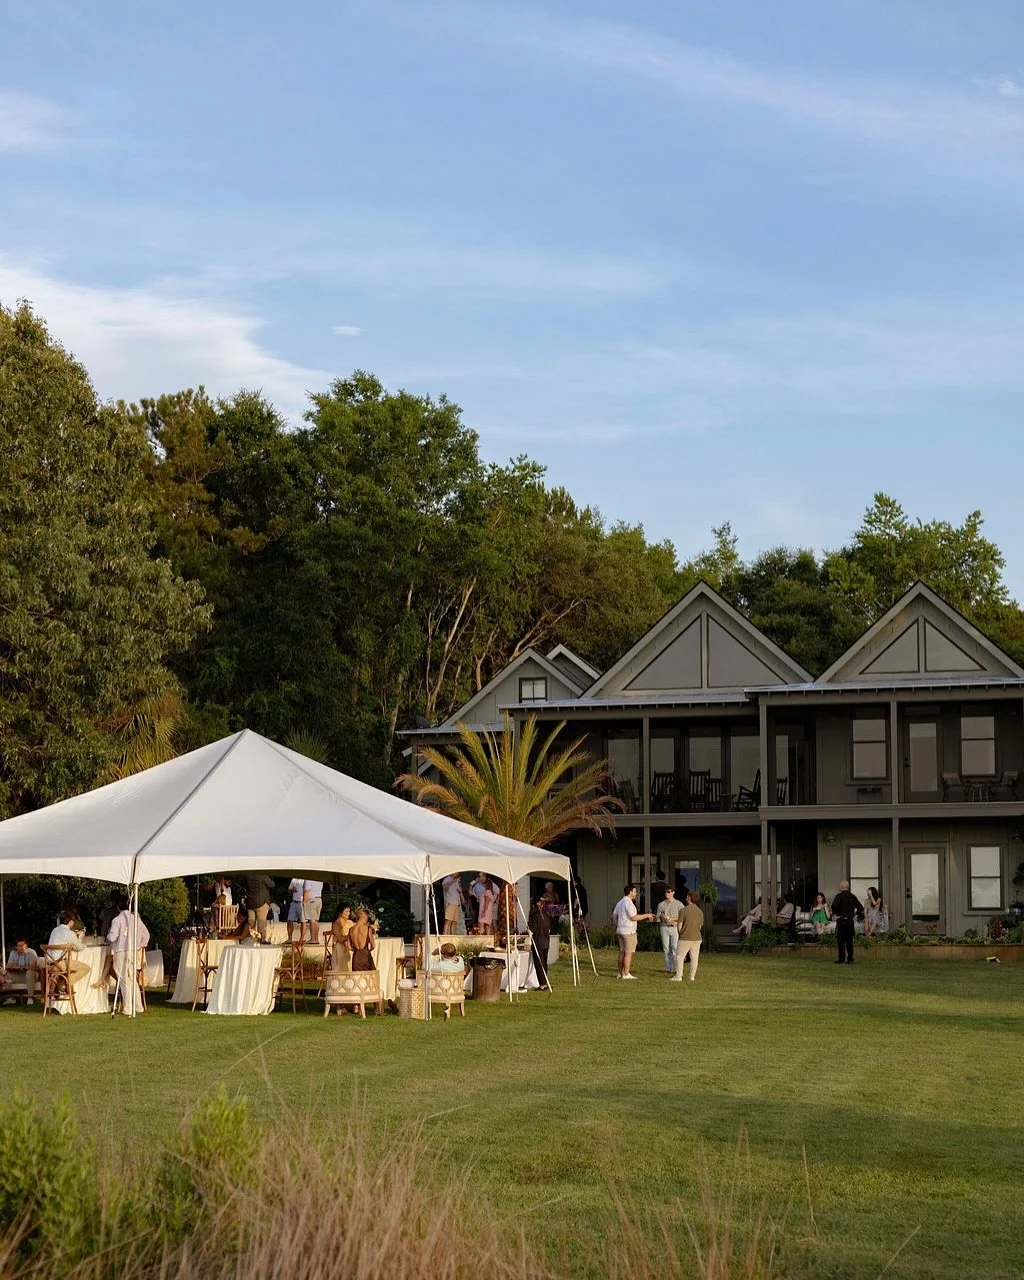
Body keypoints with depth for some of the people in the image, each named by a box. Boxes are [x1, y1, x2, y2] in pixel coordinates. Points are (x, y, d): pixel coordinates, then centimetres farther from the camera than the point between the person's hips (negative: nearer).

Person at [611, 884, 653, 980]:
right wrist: (647, 915, -10)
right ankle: (626, 974, -8)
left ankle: (620, 973, 15)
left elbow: (614, 915, 19)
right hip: (629, 931, -10)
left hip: (620, 930, 10)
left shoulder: (620, 902, 14)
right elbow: (634, 917, -20)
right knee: (628, 953, -7)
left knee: (622, 952, 12)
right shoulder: (628, 903, -16)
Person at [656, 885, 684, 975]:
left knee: (675, 948, -10)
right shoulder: (661, 904, 14)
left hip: (675, 928, -3)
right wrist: (661, 916, -7)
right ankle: (668, 968, 6)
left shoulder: (679, 904, 5)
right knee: (666, 948, 2)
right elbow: (657, 916, 15)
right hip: (664, 927, 3)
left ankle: (676, 968, -10)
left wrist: (673, 919, -13)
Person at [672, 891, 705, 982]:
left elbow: (680, 926, -9)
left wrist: (680, 934, 9)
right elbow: (700, 926, 8)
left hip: (685, 938, -4)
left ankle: (678, 976, 2)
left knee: (680, 956, 4)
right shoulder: (700, 911, 2)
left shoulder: (684, 910, -12)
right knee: (694, 957, 10)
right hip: (697, 937, 4)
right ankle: (692, 976, 12)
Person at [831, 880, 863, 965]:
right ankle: (850, 959, 8)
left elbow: (834, 906, -23)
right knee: (849, 940, 9)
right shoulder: (853, 897, 9)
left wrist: (834, 913, -5)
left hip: (841, 920, -6)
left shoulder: (839, 896, -10)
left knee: (840, 940, 0)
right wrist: (856, 915, 16)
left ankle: (842, 959, -1)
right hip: (850, 920, 6)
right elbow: (860, 908, 12)